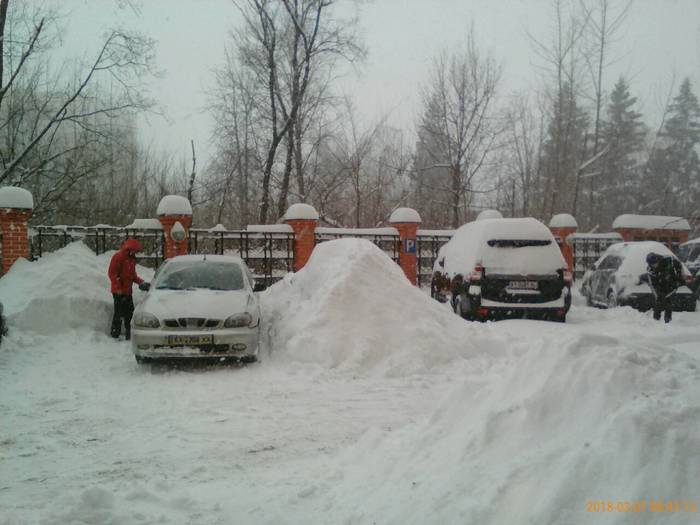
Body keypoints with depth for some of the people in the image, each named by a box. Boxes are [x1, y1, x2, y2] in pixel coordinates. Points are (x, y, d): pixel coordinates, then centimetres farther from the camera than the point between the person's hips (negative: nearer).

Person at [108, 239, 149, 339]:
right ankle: (115, 334, 2)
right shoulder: (118, 257, -12)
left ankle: (129, 334, 18)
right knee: (119, 312, -6)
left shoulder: (132, 258, 15)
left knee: (129, 312, 11)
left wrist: (141, 282, 6)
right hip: (119, 292, -9)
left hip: (128, 291, 9)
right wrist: (117, 288, -20)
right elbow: (112, 273, -16)